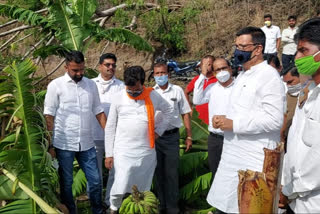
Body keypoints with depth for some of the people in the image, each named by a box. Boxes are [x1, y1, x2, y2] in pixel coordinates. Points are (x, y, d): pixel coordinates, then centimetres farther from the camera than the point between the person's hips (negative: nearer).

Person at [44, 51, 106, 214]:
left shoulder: (91, 85, 6)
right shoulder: (56, 85, -5)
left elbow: (98, 112, 10)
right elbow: (49, 116, -4)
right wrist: (50, 145, -6)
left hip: (86, 144, 3)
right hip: (64, 145, -3)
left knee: (95, 181, 8)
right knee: (66, 183, 11)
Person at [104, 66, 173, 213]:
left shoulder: (153, 96, -1)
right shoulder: (118, 98, -3)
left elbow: (168, 111, 18)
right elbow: (110, 127, 2)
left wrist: (159, 131, 8)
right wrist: (109, 153, 0)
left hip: (146, 152, 2)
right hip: (123, 152, -1)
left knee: (142, 189, 9)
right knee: (120, 188, -7)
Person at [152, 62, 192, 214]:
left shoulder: (177, 91, 0)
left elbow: (185, 114, 4)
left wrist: (189, 136, 3)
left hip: (172, 137, -1)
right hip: (154, 137, 1)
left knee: (172, 173, 2)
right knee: (159, 172, 12)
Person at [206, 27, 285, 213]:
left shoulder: (269, 76, -13)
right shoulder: (242, 75, 15)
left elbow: (274, 119, -22)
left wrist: (233, 124, -19)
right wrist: (224, 119, 4)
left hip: (255, 159, -8)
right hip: (233, 155, 9)